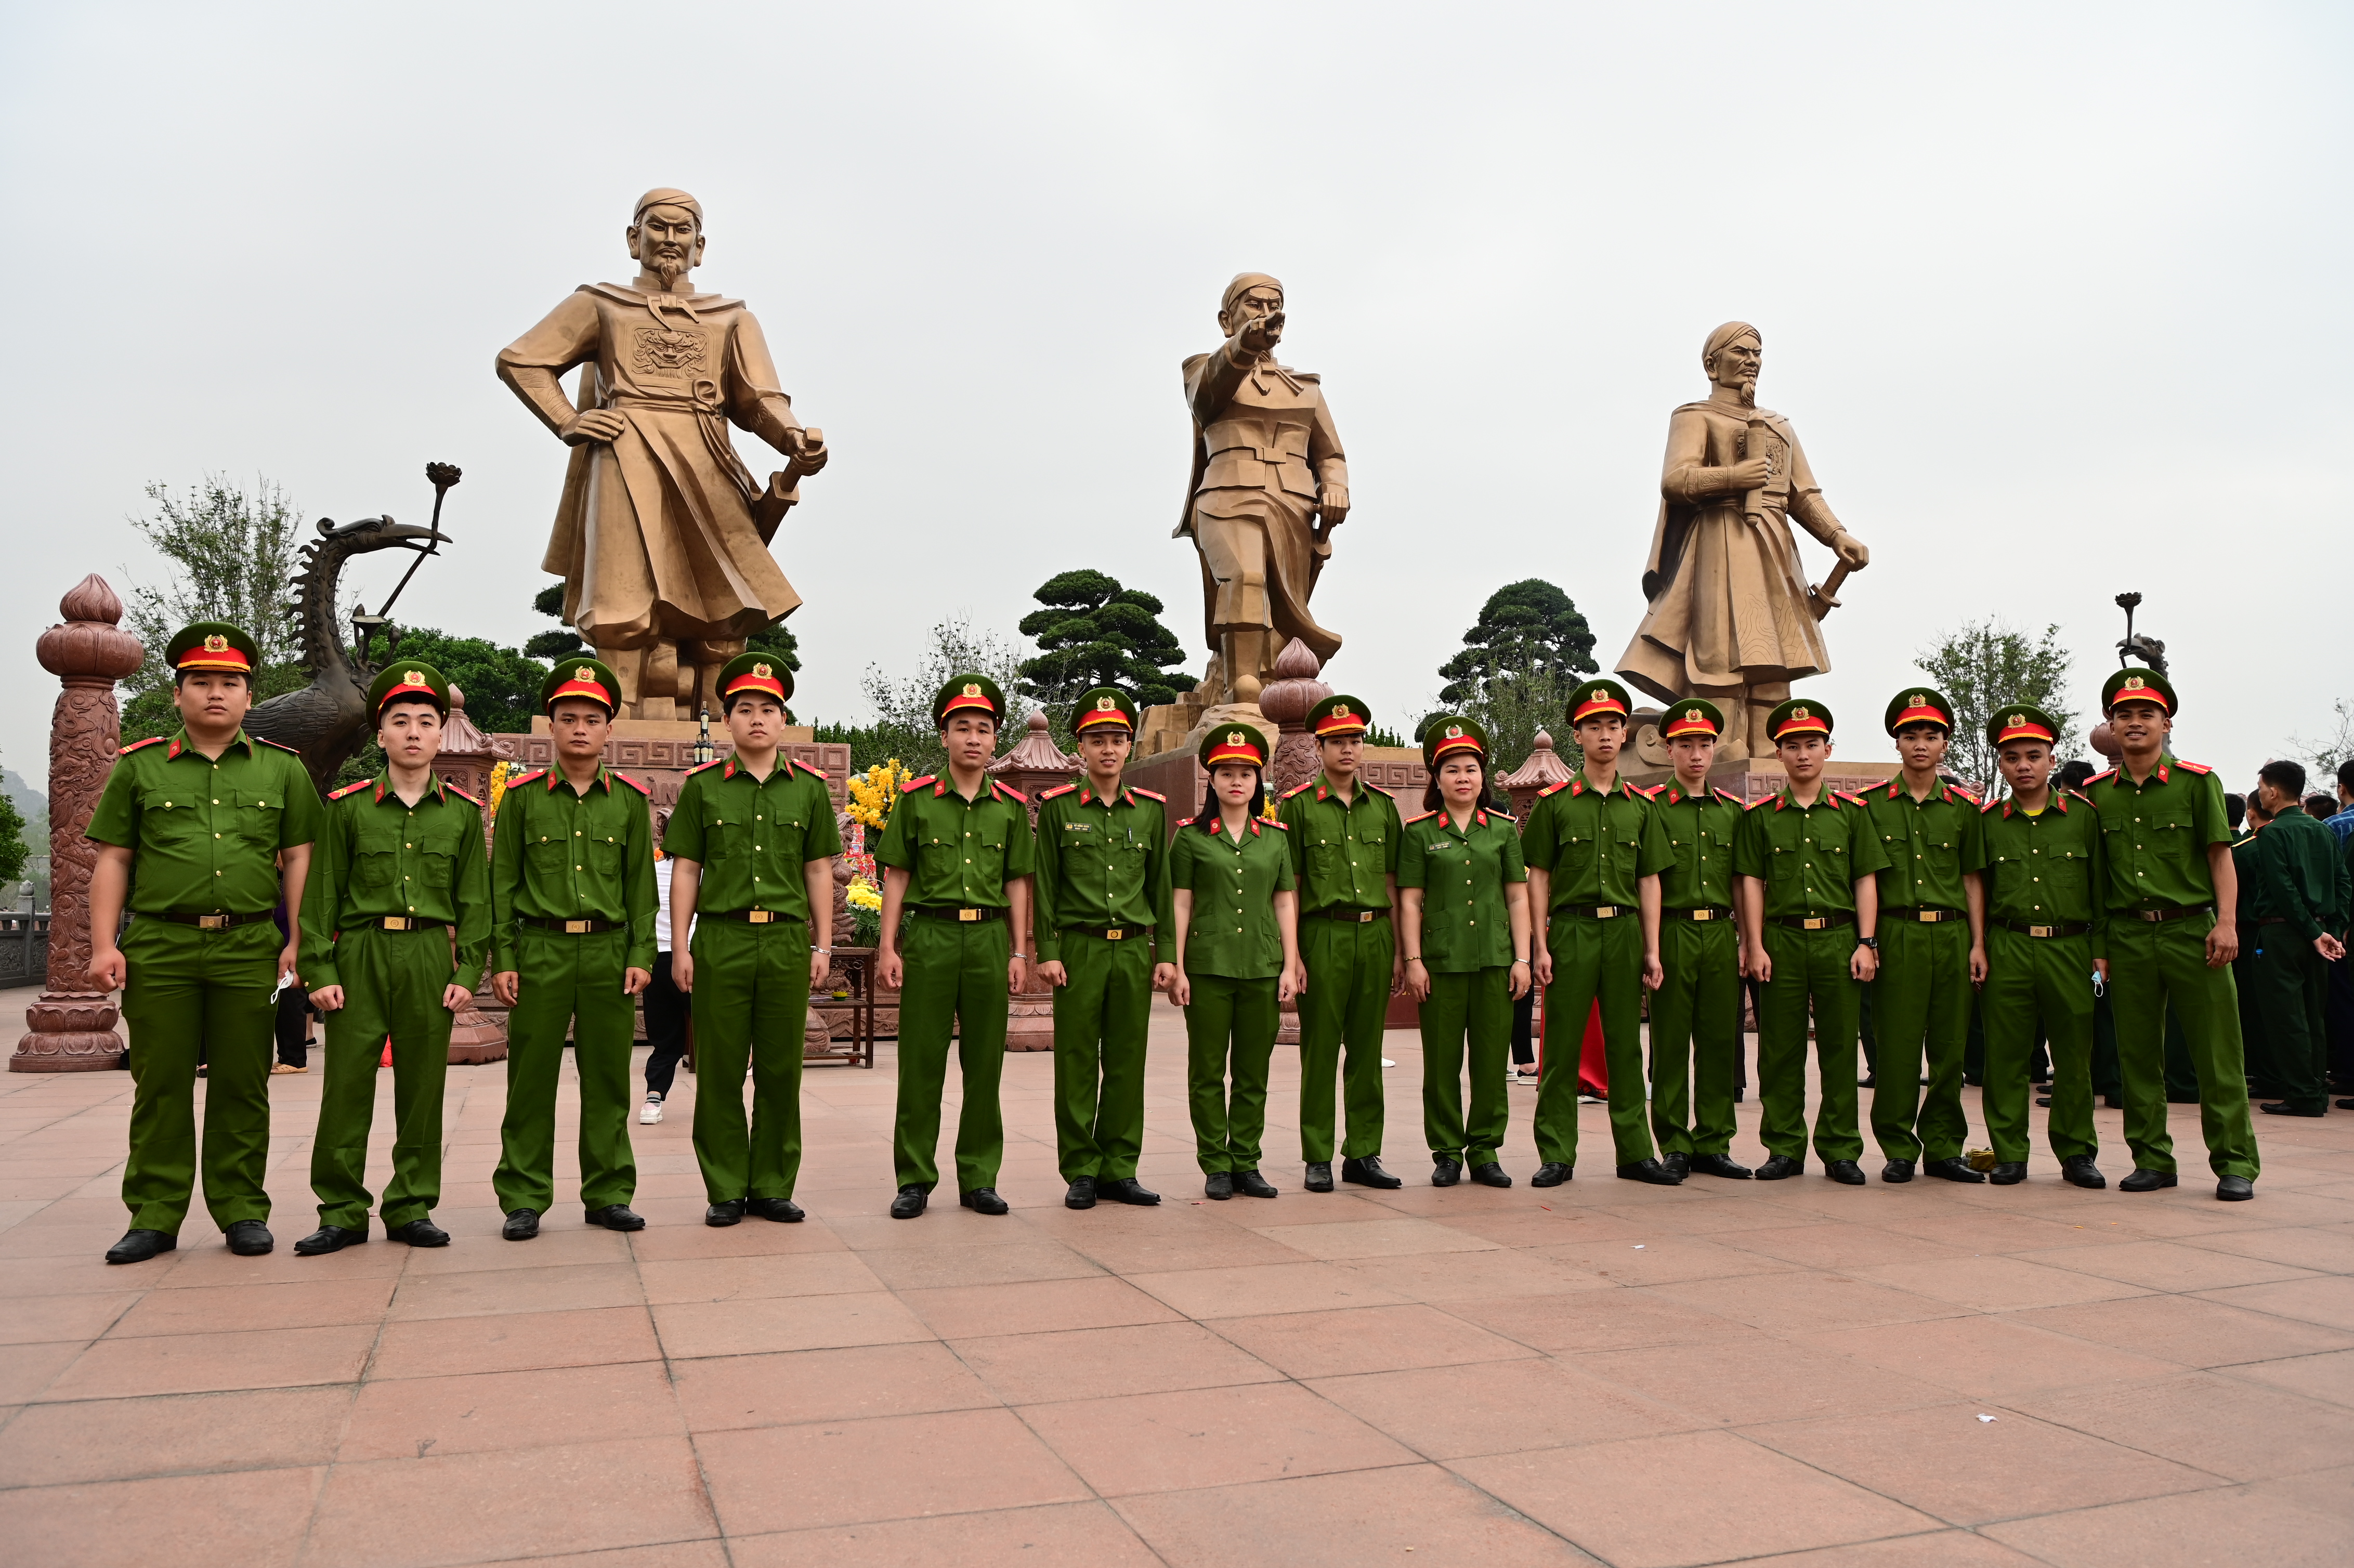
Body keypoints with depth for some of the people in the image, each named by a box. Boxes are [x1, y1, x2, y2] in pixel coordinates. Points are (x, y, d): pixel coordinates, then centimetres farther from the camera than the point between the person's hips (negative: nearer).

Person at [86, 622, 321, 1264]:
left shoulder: (282, 769, 10)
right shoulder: (139, 767, 9)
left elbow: (298, 858, 9)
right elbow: (112, 860, 7)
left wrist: (299, 939, 1)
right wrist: (103, 943, -1)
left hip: (249, 949, 0)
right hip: (158, 949, 0)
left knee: (242, 1086, 5)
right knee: (160, 1085, 4)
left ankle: (242, 1210, 14)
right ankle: (154, 1216, 13)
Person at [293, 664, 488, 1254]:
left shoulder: (463, 813, 8)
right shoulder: (347, 806, 5)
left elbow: (475, 898, 8)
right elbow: (321, 894, 4)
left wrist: (468, 972, 0)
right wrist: (319, 972, -3)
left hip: (431, 958, 1)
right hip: (360, 955, -1)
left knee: (422, 1086, 4)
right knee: (347, 1085, 0)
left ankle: (411, 1208, 15)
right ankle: (342, 1212, 11)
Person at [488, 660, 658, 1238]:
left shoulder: (630, 799, 7)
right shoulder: (522, 796, 4)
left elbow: (641, 883, 8)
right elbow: (502, 882, 4)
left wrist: (641, 956, 1)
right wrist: (502, 960, -1)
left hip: (609, 952, 1)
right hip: (540, 951, -1)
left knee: (608, 1080, 6)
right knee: (531, 1080, 3)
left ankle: (608, 1195, 16)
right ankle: (524, 1200, 13)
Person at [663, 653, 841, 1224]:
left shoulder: (809, 787, 8)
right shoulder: (702, 786, 5)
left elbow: (819, 871, 11)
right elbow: (685, 871, 5)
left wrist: (823, 945, 6)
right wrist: (680, 947, 0)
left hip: (788, 941, 1)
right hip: (720, 941, -1)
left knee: (781, 1070, 6)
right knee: (720, 1071, 3)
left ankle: (773, 1188, 16)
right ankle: (726, 1191, 14)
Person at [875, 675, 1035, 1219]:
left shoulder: (1012, 806, 8)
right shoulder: (916, 799, 3)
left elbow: (1017, 883, 10)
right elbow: (897, 876, 4)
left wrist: (1018, 953, 5)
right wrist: (888, 946, -3)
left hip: (990, 938, 2)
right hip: (930, 935, -2)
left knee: (985, 1064, 6)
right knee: (921, 1063, 1)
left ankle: (979, 1179, 16)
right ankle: (915, 1180, 10)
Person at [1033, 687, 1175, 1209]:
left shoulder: (1150, 810, 9)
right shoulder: (1058, 807, 1)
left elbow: (1161, 886, 11)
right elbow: (1044, 885, 1)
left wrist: (1166, 955, 7)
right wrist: (1047, 952, -5)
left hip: (1135, 951, 3)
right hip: (1079, 950, -2)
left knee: (1127, 1062, 6)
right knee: (1077, 1063, 2)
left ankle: (1120, 1170, 15)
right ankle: (1081, 1172, 11)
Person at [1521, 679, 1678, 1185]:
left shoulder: (1641, 806, 11)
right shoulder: (1555, 802, 3)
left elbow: (1649, 881, 11)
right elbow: (1538, 877, 2)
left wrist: (1652, 950, 5)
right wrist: (1541, 947, -5)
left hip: (1625, 933, 3)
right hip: (1571, 931, -2)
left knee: (1626, 1046, 7)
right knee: (1562, 1047, 0)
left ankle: (1635, 1152, 15)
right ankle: (1556, 1155, 7)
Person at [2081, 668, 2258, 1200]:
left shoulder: (2197, 781, 1)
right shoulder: (2096, 792, 8)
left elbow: (2221, 856, 0)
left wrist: (2226, 923, -10)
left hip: (2192, 929, -3)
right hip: (2127, 936, 3)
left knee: (2217, 1051, 0)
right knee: (2137, 1055, 6)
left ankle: (2235, 1164, 8)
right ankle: (2153, 1160, 15)